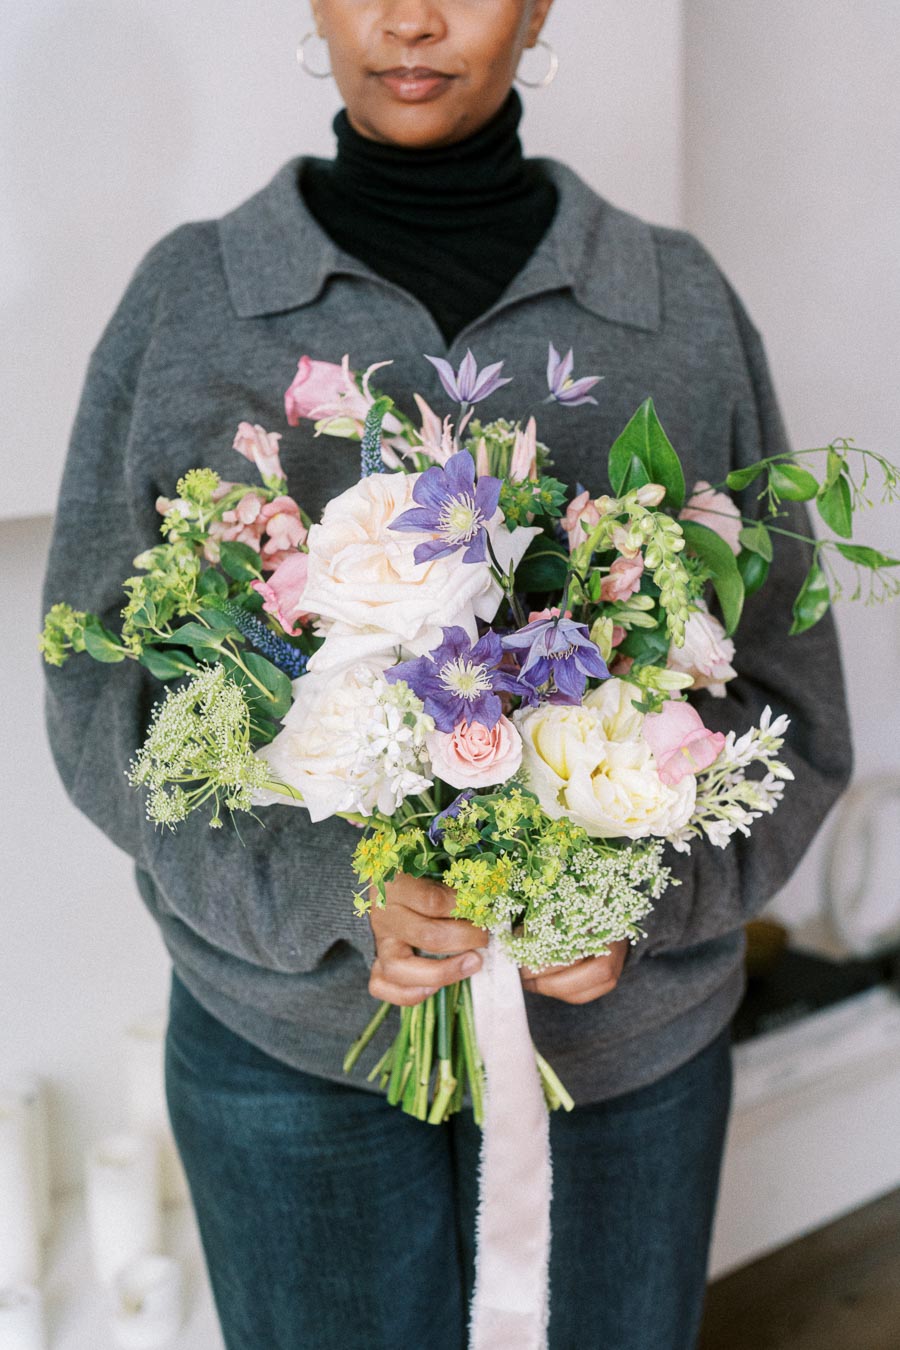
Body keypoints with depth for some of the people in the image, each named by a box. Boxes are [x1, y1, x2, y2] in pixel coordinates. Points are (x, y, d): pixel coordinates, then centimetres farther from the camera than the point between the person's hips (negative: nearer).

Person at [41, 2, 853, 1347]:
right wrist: (335, 890, -19)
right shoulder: (188, 296, -2)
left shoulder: (683, 302, 0)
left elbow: (794, 698, 2)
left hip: (629, 1027, 1)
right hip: (285, 1028, -1)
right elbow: (101, 695, -4)